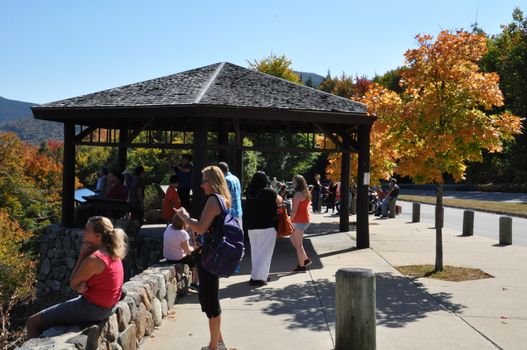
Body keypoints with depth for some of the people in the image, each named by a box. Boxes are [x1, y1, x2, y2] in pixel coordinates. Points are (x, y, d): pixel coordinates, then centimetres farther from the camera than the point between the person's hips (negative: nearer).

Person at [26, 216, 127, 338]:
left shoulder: (93, 259, -25)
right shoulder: (111, 253, 3)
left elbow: (73, 283, -10)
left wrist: (82, 255, -11)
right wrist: (80, 286, -12)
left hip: (93, 308, -10)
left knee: (33, 322, -1)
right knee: (50, 314, 30)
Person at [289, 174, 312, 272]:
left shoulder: (298, 194, -16)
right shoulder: (306, 193, 12)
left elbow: (294, 210, -19)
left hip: (299, 221, -10)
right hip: (305, 219, 10)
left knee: (298, 244, 0)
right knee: (292, 238, 20)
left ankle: (301, 265, 7)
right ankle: (305, 259, 20)